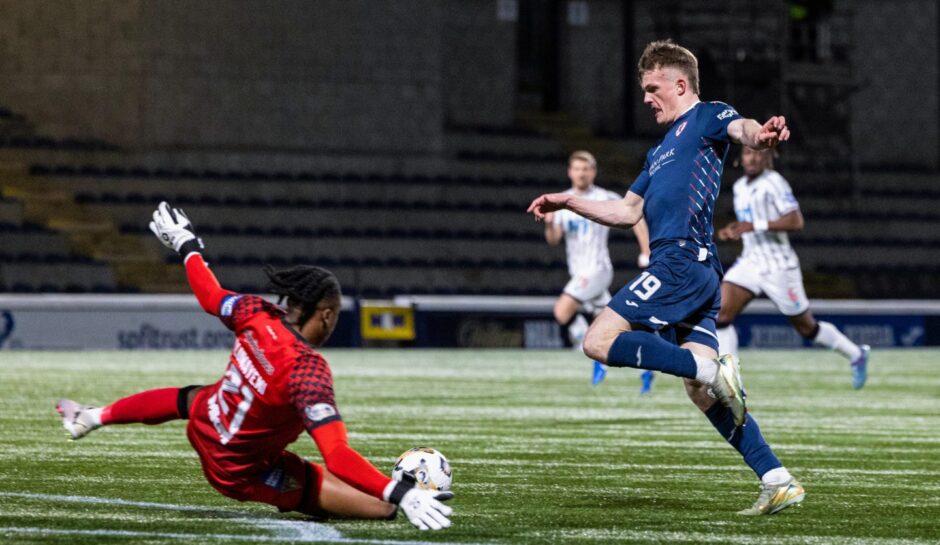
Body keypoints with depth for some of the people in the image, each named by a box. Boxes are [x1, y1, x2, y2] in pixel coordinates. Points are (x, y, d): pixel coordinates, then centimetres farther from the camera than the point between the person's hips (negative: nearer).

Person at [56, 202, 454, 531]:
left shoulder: (256, 315, -16)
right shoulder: (307, 371, -34)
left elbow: (209, 296, 7)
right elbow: (337, 457, -41)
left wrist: (186, 245, 25)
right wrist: (402, 494, -47)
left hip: (203, 425, 7)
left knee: (189, 398, 47)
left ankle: (91, 417, 63)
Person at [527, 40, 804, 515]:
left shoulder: (707, 118, 2)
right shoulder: (660, 151, 29)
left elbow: (739, 129, -22)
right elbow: (628, 212, 36)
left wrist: (760, 135, -45)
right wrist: (569, 203, 32)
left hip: (681, 260, -9)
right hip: (697, 273, 9)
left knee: (600, 341, -14)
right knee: (701, 391, 2)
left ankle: (709, 369, -22)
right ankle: (778, 481, -4)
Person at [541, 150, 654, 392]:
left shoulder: (605, 199, -8)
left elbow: (636, 219, -3)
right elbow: (553, 240, 5)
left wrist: (646, 254, -8)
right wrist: (550, 224, -17)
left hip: (596, 270, -7)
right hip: (579, 272, 7)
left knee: (562, 311, -21)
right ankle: (644, 367, 16)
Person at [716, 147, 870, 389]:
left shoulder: (774, 183, -13)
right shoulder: (740, 187, 11)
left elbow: (796, 221, -22)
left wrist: (755, 226, -27)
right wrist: (733, 231, 4)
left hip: (778, 266, -7)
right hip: (749, 262, 7)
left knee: (806, 327, 6)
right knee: (721, 313, -14)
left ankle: (856, 354, 29)